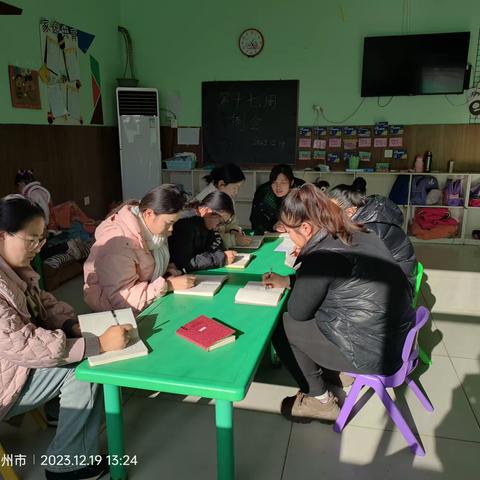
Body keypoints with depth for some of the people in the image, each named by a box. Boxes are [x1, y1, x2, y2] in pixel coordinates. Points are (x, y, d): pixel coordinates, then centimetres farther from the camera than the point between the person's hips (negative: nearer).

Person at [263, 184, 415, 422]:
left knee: (281, 327, 3)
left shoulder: (322, 256, -24)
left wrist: (292, 286, 7)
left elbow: (297, 312, -10)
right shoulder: (356, 234, 3)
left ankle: (320, 401, 16)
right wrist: (288, 281, 14)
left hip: (375, 354, -9)